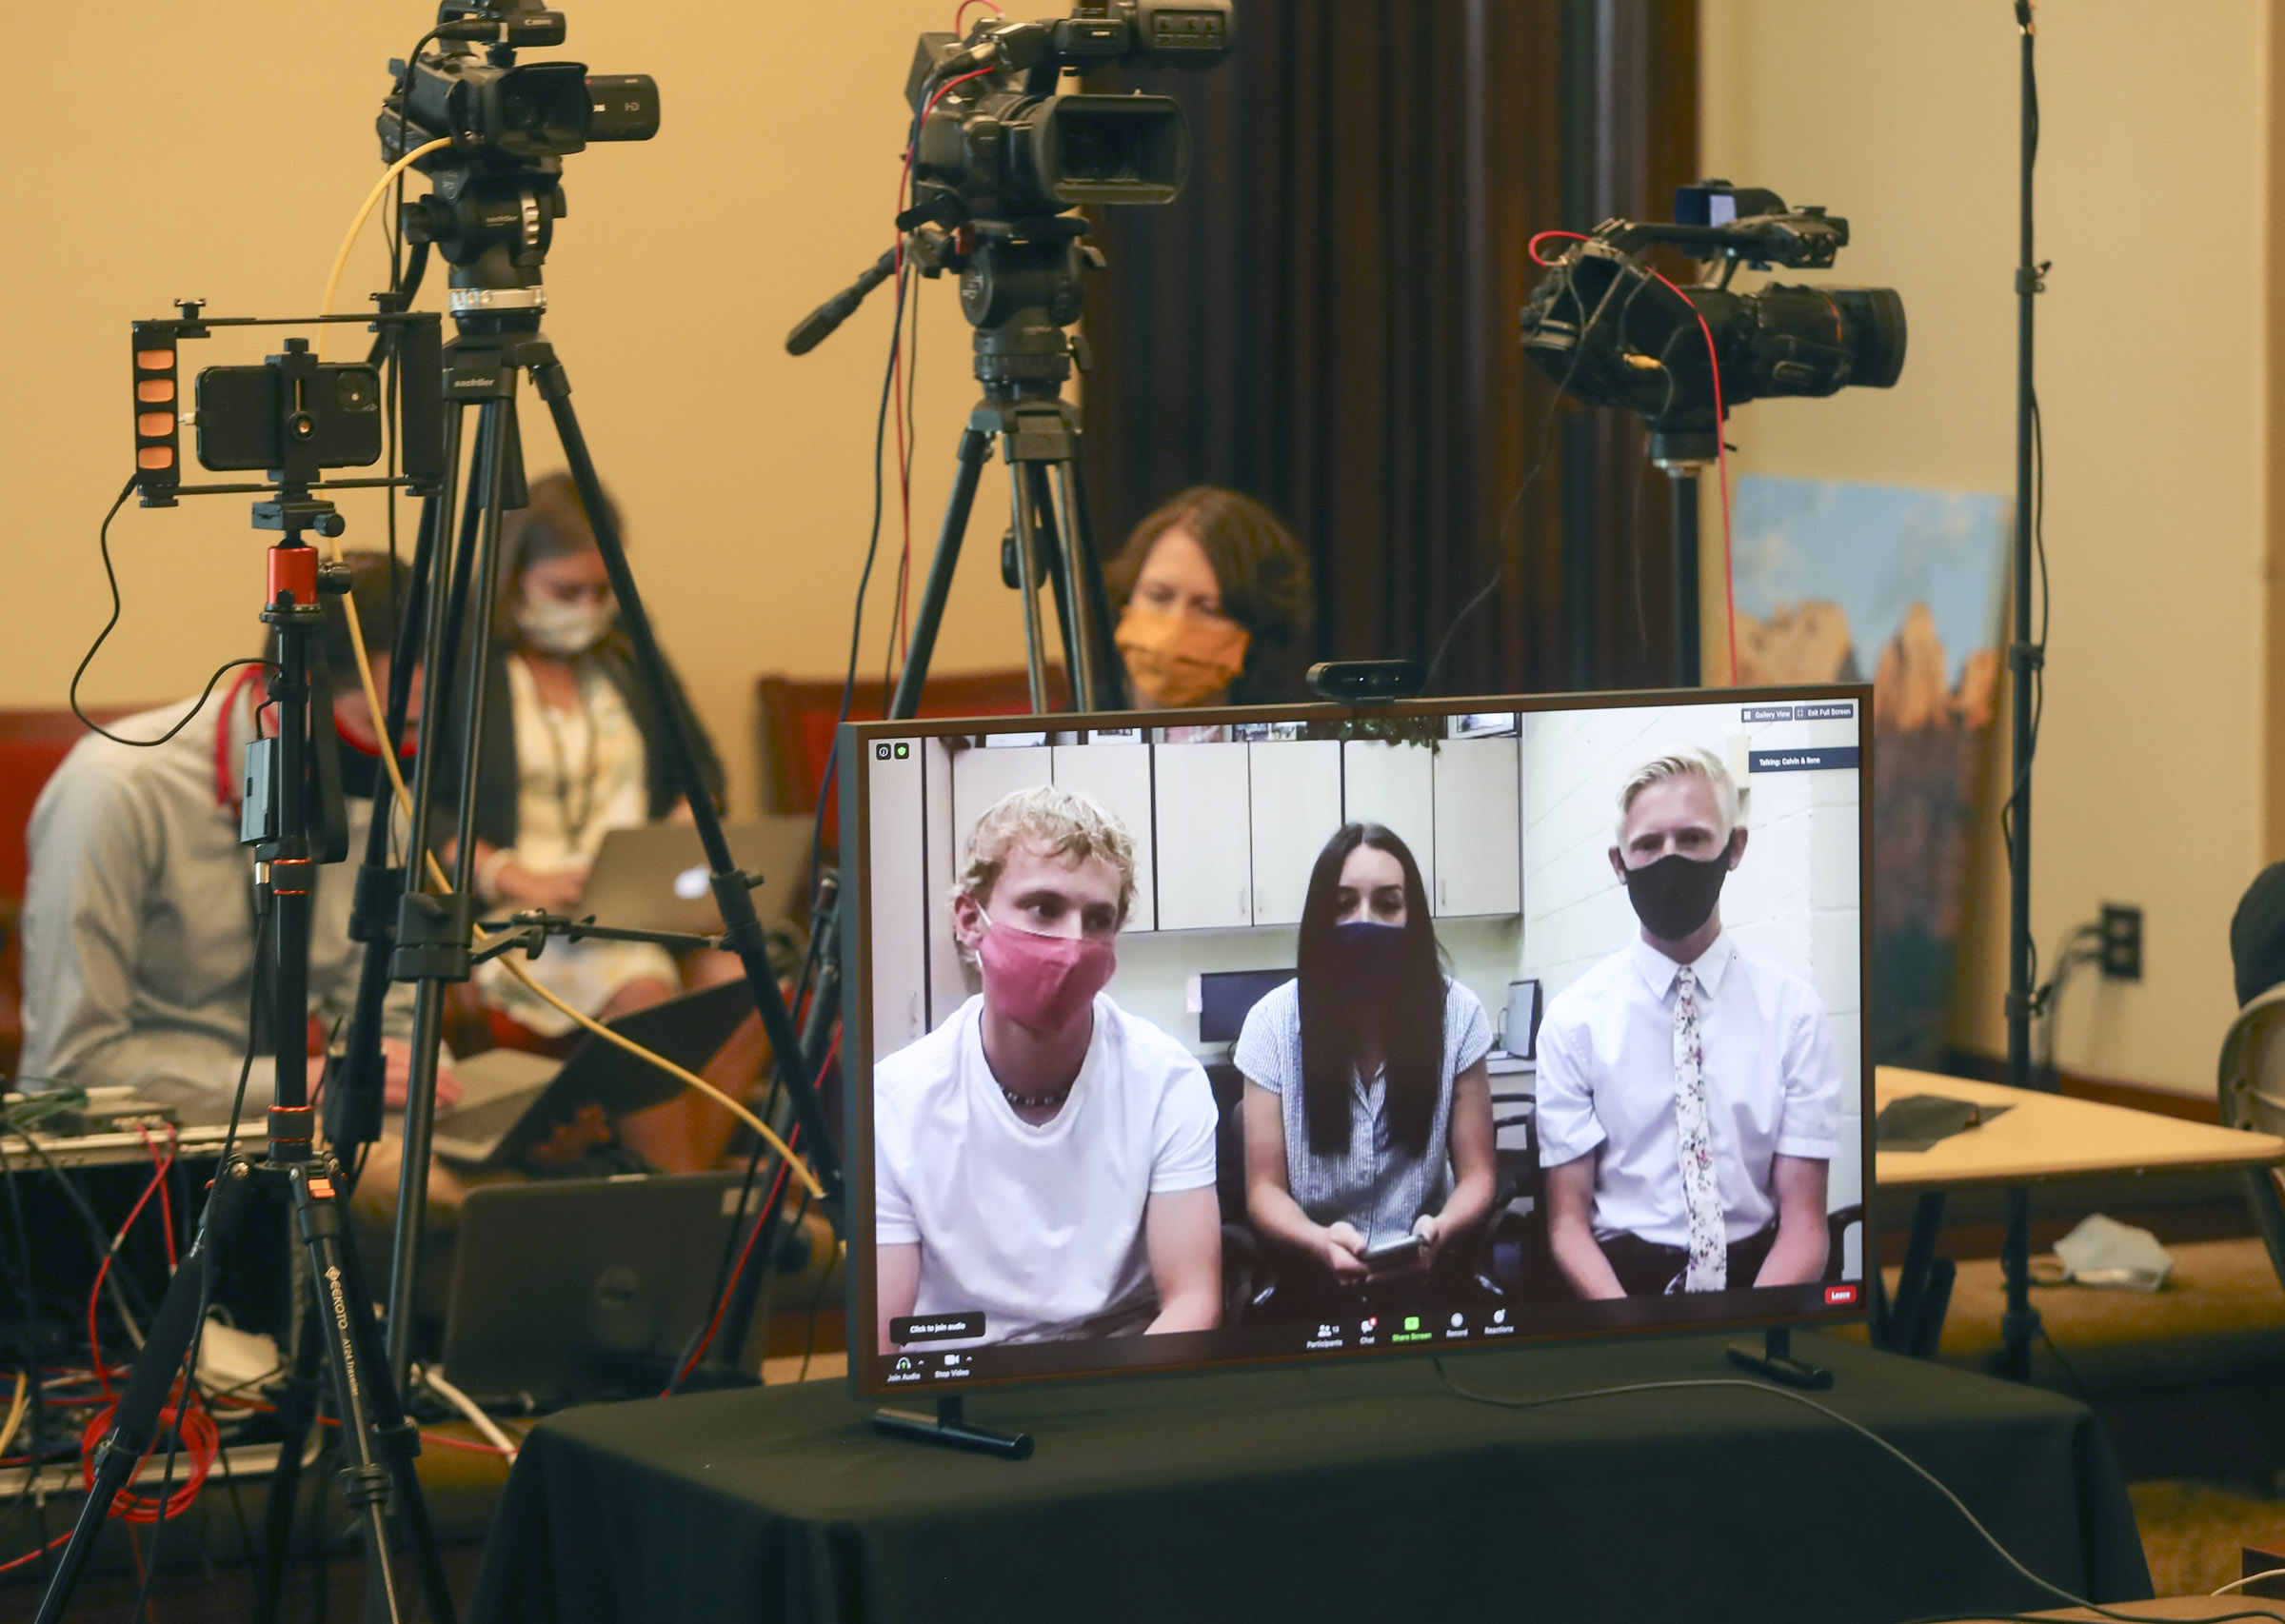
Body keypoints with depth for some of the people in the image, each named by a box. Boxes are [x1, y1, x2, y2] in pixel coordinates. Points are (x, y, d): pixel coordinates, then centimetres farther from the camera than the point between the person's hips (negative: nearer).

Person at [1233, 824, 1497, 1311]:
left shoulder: (1458, 1013, -1)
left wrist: (1439, 1231, -21)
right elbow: (1265, 1189, -2)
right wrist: (1322, 1243, -23)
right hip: (1315, 1283, -1)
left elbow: (1476, 1173, 2)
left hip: (1430, 1277, 1)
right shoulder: (1274, 1022, -2)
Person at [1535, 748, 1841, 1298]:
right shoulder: (1574, 1019, 3)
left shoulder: (1792, 1010, 3)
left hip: (1758, 1277, 1)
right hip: (1621, 1275, -1)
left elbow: (1803, 1222, 0)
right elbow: (1568, 1221, 1)